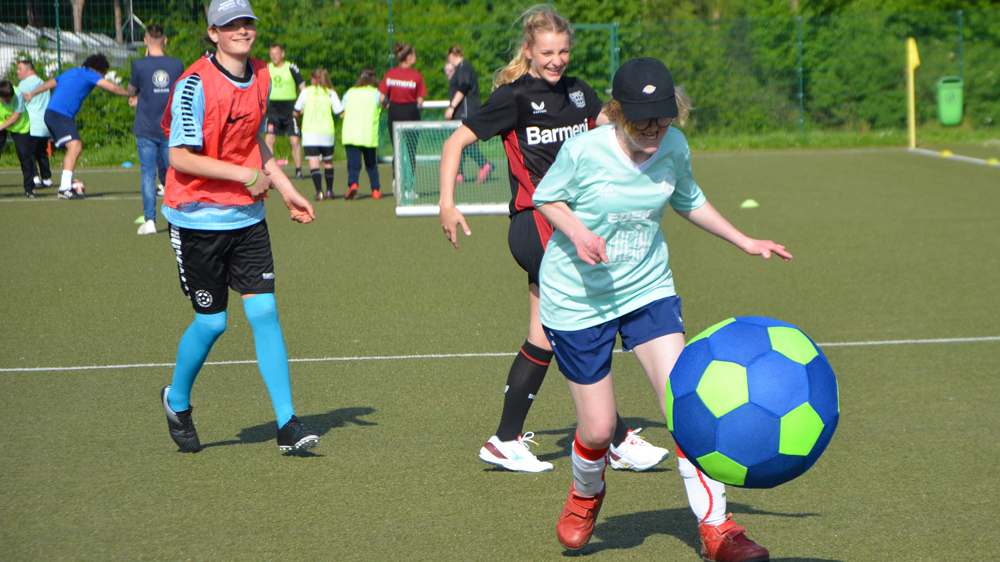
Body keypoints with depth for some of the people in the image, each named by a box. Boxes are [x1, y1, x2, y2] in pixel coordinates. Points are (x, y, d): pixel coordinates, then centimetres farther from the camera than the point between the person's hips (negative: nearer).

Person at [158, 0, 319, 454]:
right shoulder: (195, 84, -15)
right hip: (198, 217, -5)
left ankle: (287, 423, -3)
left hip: (247, 216, 5)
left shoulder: (261, 78, 7)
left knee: (264, 311, -5)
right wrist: (243, 174, -20)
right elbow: (180, 156, -18)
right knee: (211, 322, 0)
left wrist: (287, 191, 16)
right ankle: (176, 401, 28)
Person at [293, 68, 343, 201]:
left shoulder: (306, 92, 3)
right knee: (328, 161, 18)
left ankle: (319, 191, -19)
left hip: (309, 132, -2)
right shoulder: (331, 93, 4)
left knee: (313, 161, -5)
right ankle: (329, 191, 25)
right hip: (327, 131, 2)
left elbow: (296, 112, 9)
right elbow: (341, 113, -2)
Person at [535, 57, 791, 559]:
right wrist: (577, 233, -22)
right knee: (598, 428, 1)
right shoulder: (584, 151, -21)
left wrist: (745, 243, 12)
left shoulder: (674, 149, -8)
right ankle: (586, 494, 37)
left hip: (648, 289, 3)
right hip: (577, 298, -3)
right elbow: (545, 197, -4)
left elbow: (688, 201, 14)